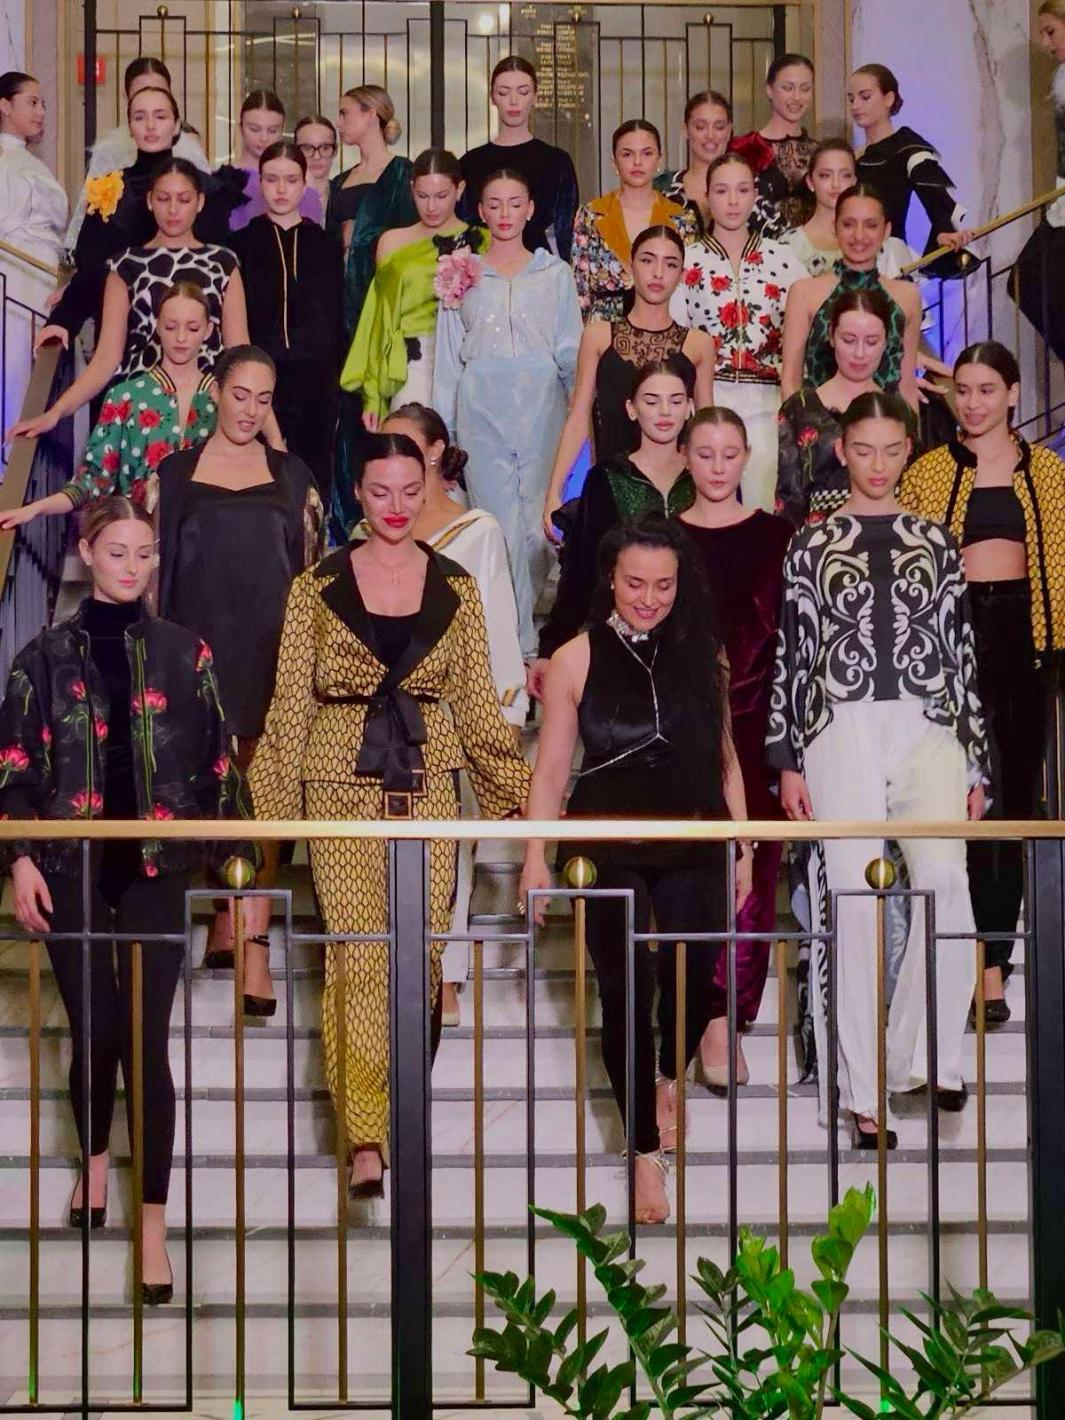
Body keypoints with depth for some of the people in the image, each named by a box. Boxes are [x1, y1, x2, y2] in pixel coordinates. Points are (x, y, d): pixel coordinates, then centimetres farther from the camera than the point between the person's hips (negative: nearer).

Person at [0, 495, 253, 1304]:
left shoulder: (184, 654, 5)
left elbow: (215, 759, 7)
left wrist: (227, 851, 4)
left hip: (155, 868, -1)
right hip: (72, 866, 1)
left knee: (146, 1038, -6)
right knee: (95, 1032, 7)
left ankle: (153, 1223, -3)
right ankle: (96, 1161, 36)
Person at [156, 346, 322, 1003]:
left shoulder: (292, 475, 11)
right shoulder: (176, 473, 10)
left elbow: (312, 566, 11)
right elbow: (156, 564, 9)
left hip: (273, 651, 0)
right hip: (200, 647, 0)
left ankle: (246, 934, -11)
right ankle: (235, 925, 9)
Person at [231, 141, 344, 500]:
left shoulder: (324, 245, 11)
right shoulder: (242, 244, 8)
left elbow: (336, 321, 10)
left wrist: (335, 382, 3)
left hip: (313, 381, 1)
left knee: (312, 475, -1)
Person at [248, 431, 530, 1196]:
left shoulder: (456, 587, 8)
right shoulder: (319, 587, 3)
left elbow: (476, 699, 11)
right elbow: (291, 701, 3)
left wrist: (514, 786, 7)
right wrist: (275, 802, -2)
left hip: (429, 786, 2)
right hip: (342, 788, -2)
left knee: (420, 957, 3)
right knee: (358, 955, -10)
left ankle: (398, 1115, 20)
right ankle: (366, 1138, -9)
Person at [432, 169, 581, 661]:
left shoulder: (555, 273, 11)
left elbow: (571, 352, 11)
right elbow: (449, 357, 13)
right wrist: (442, 428, 8)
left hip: (541, 408, 0)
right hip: (482, 412, 0)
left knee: (537, 524, -4)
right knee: (500, 525, -5)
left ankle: (514, 621, 15)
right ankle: (518, 642, -1)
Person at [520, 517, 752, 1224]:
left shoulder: (703, 656, 7)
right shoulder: (578, 660, 0)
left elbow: (725, 760, 13)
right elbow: (552, 768, 3)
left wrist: (743, 848, 11)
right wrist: (536, 857, -2)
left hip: (693, 848, 2)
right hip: (609, 851, -2)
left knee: (695, 978, -4)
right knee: (627, 988, -7)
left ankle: (668, 1079, 33)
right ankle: (647, 1153, 5)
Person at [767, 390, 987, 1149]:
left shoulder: (937, 543, 14)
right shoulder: (812, 545, 9)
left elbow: (963, 653, 12)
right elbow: (791, 655, 6)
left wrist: (975, 765, 8)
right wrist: (787, 760, 0)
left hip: (927, 726, 1)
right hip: (842, 730, -1)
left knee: (945, 876, -22)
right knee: (852, 900, -5)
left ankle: (928, 1054, -8)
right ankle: (861, 1092, 2)